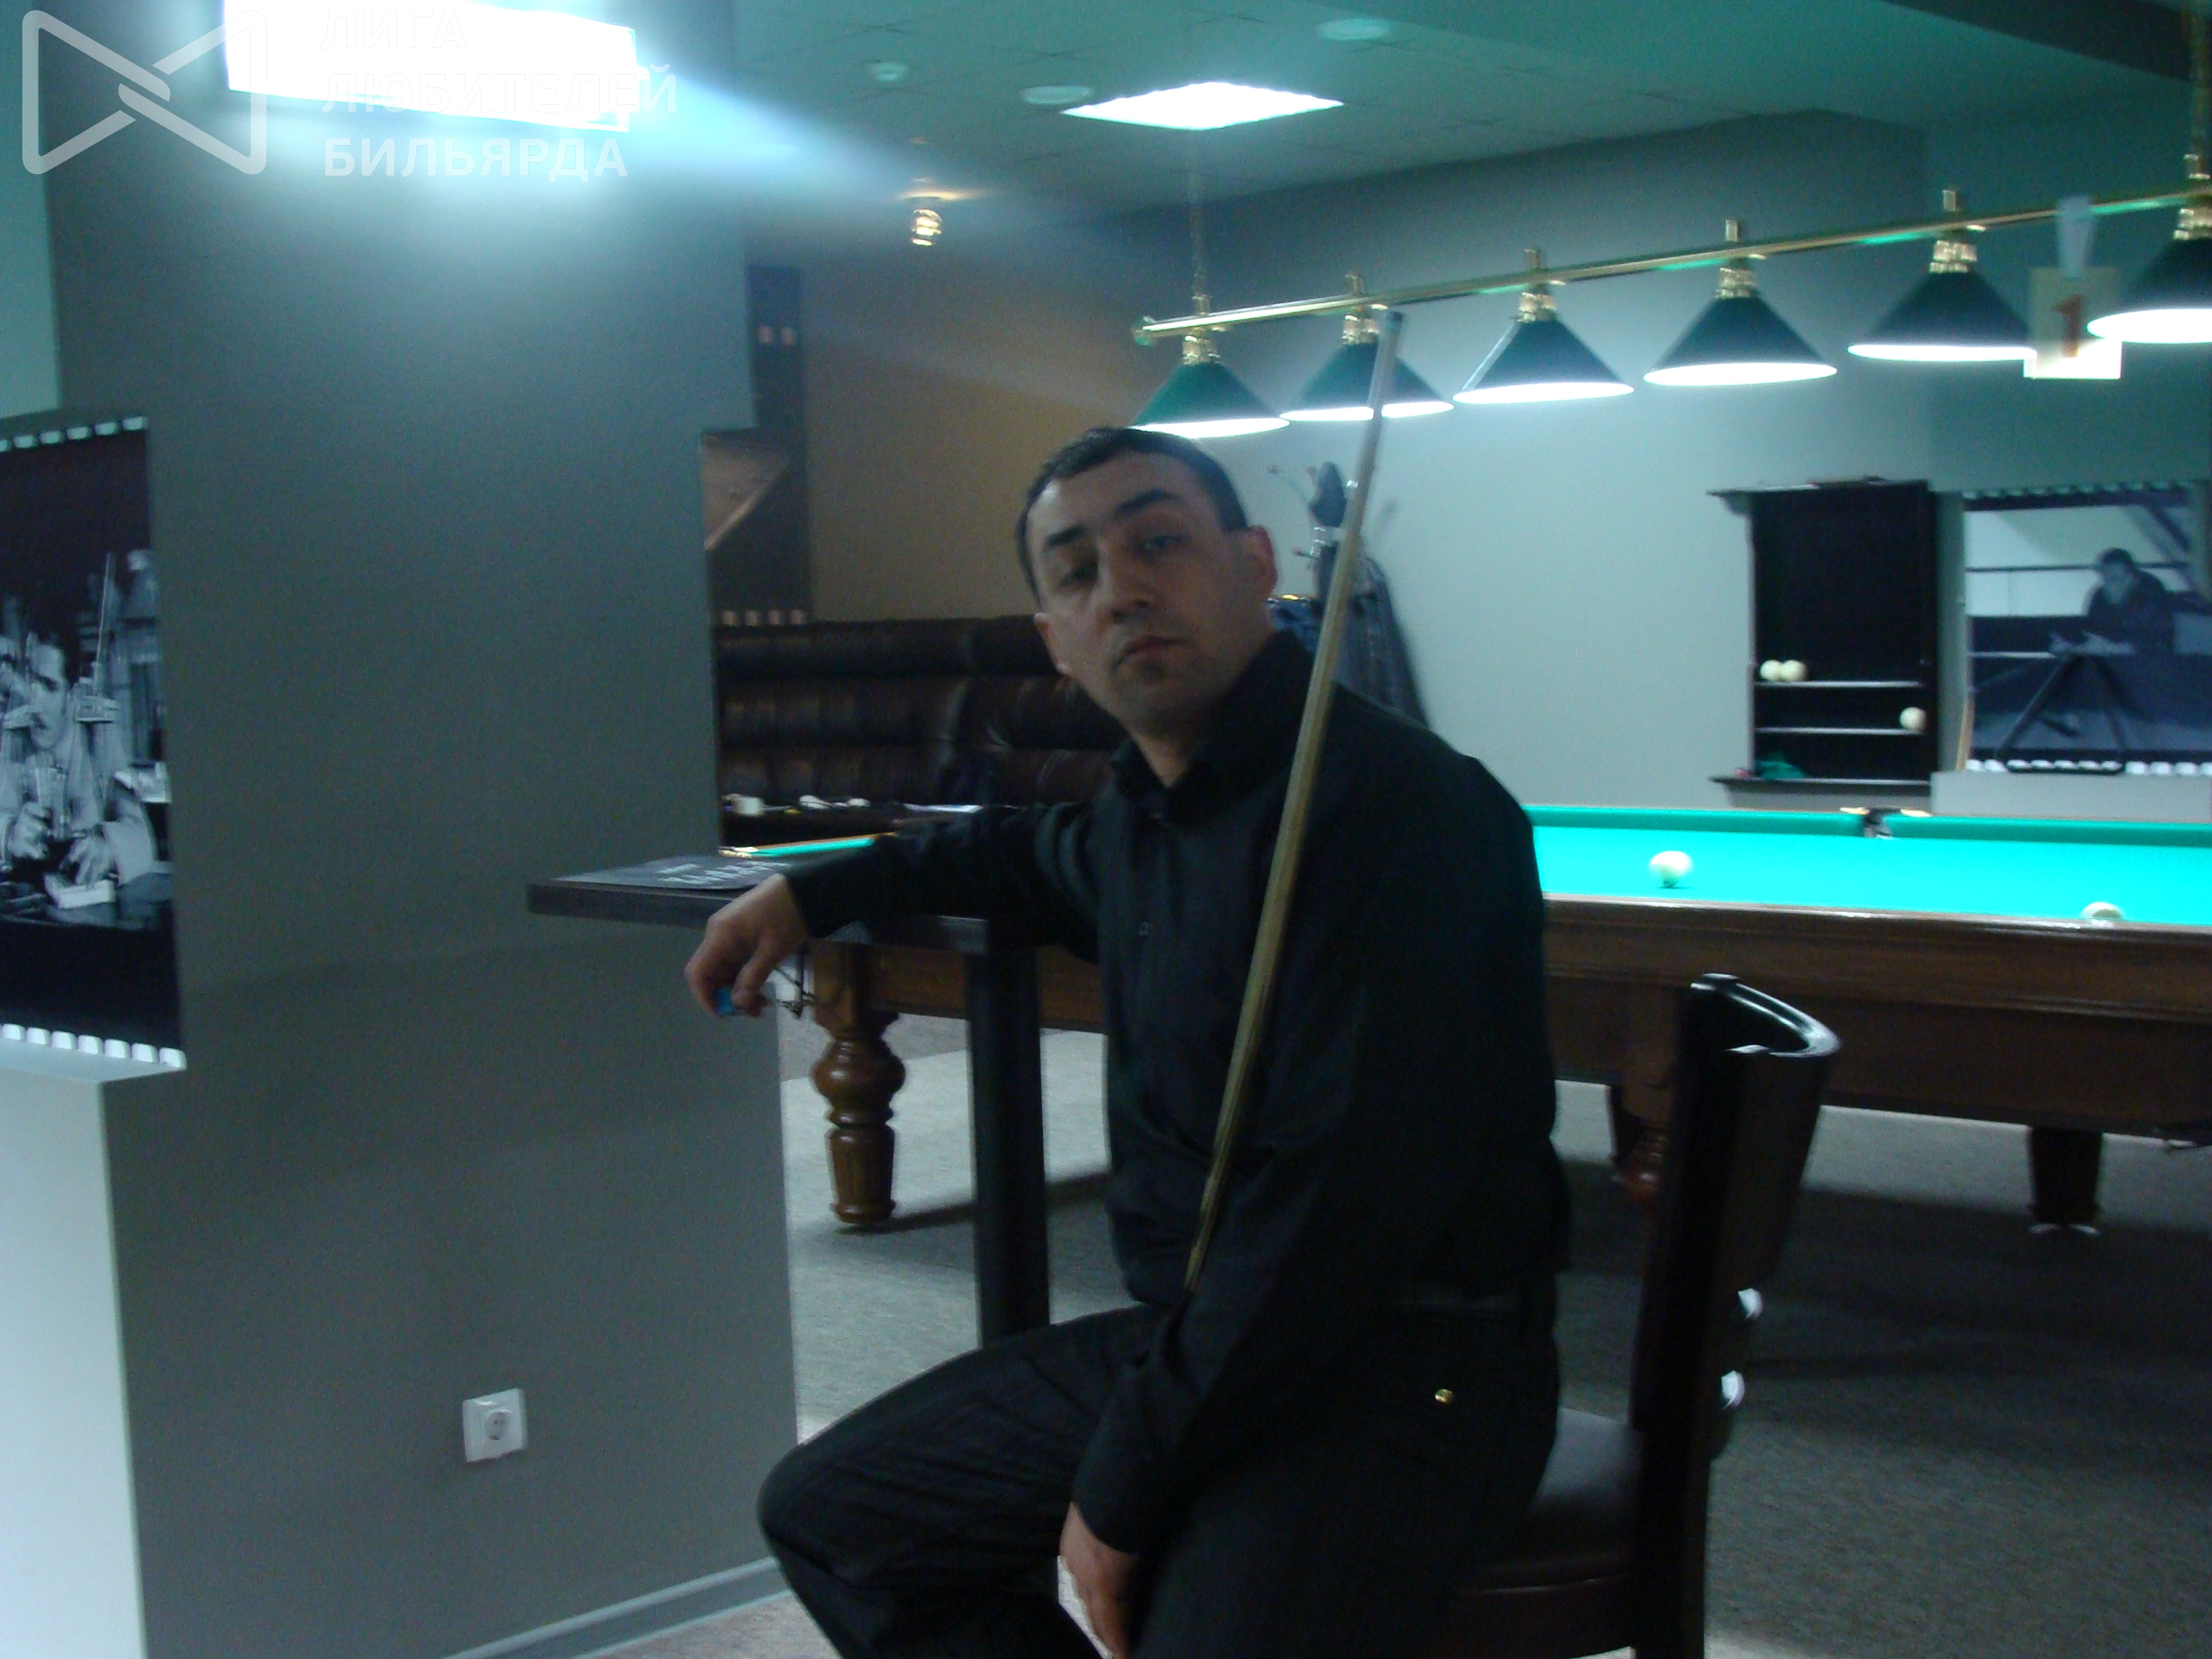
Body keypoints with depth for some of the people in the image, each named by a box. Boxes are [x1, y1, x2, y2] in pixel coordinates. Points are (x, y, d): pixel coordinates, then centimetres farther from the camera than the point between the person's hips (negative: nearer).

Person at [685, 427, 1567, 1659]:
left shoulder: (1391, 806, -20)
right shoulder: (1142, 815, 9)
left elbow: (1341, 1197, -25)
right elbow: (1040, 855, 37)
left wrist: (1125, 1480, -18)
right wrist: (812, 892, 29)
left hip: (1406, 1367, -9)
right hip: (1180, 1332, 9)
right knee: (827, 1514, 15)